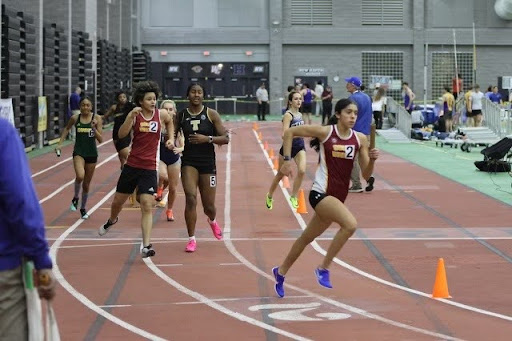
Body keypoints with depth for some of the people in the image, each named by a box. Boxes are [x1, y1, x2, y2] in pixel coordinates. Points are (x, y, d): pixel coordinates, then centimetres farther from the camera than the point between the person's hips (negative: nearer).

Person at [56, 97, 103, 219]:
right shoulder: (75, 118, -2)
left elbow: (100, 140, -8)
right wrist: (60, 143, 12)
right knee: (80, 176, -27)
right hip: (79, 152, -1)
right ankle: (75, 198, 0)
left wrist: (94, 129, -24)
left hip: (92, 153, 1)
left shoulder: (97, 118, -6)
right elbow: (67, 129, 19)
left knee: (86, 183, 11)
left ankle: (83, 208, 31)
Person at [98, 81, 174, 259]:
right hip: (132, 165, 1)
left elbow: (170, 122, 23)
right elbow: (121, 134, -19)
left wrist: (171, 138, 9)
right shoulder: (135, 115, -5)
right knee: (118, 201, 17)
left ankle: (146, 245, -16)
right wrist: (131, 116, -30)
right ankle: (112, 221, 51)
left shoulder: (162, 114, -2)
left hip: (149, 168, -1)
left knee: (147, 205, -14)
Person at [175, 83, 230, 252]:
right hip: (189, 161, 0)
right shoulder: (181, 115, 2)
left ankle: (212, 221, 45)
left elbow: (225, 138, -6)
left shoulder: (211, 114, -3)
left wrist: (207, 138, -20)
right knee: (190, 198, -18)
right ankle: (192, 239, -5)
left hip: (208, 162, 0)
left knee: (209, 205, 6)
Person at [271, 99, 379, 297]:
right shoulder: (325, 132, -11)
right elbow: (289, 132, -3)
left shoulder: (360, 139, 2)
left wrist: (372, 159, -17)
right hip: (321, 193, -6)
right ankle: (324, 268, -13)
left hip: (338, 197, 6)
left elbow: (366, 175, 2)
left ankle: (281, 272, 42)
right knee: (350, 224, -29)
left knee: (307, 238, 20)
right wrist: (287, 160, -9)